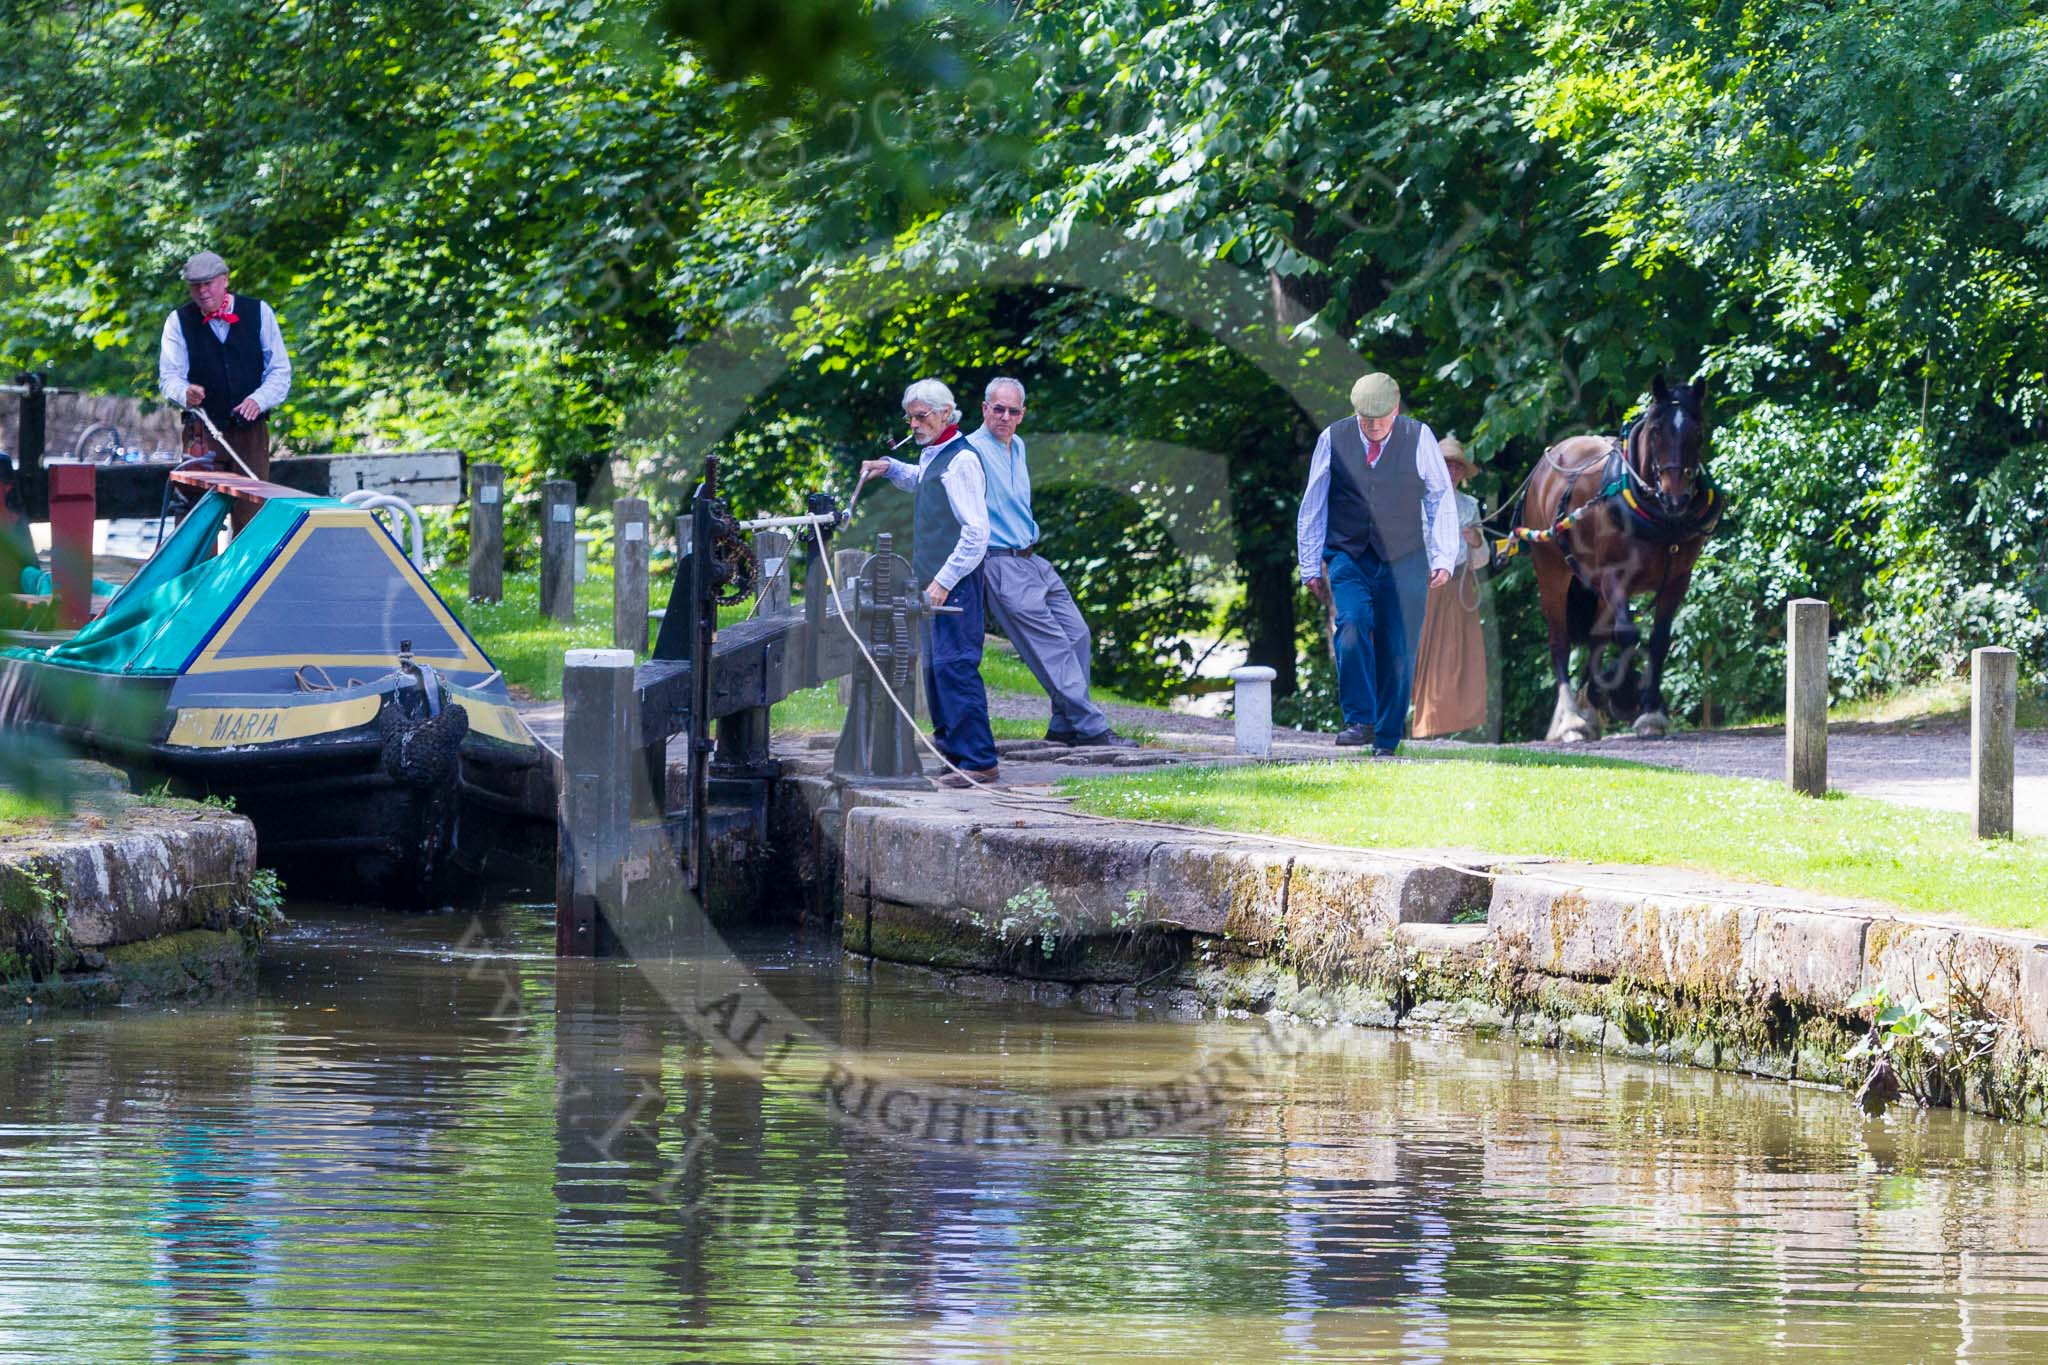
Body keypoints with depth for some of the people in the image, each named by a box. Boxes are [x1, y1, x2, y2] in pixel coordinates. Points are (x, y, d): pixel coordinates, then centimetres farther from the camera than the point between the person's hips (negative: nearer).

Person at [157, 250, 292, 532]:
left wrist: (259, 400, -14)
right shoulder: (179, 321, 5)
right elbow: (169, 376, 0)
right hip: (202, 434, -1)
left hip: (252, 433, 1)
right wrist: (185, 393, -24)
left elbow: (280, 371, 6)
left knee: (252, 514, 0)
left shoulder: (258, 312, 5)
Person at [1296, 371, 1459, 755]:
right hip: (1348, 558, 0)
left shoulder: (1419, 438, 0)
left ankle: (1386, 740, 7)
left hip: (1402, 562, 0)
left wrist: (1442, 559, -2)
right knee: (1353, 627, -25)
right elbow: (1312, 507, 8)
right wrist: (1311, 566, 6)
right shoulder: (1333, 439, 1)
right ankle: (1359, 721, -24)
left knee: (1397, 652, -3)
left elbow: (1441, 501, 6)